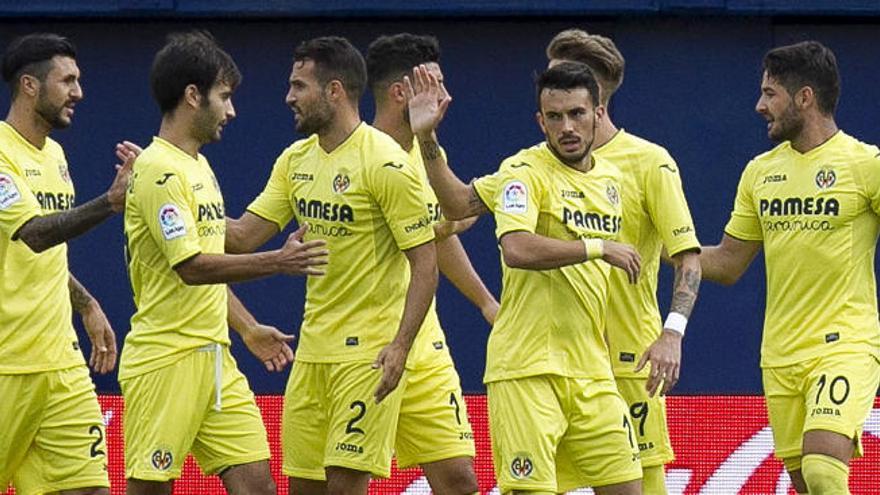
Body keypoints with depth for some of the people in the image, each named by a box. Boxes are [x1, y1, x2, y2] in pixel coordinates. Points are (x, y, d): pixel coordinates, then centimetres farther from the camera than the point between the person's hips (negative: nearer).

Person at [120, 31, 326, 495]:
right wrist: (277, 262, -26)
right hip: (166, 360, -9)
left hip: (214, 359, 9)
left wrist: (248, 328, 24)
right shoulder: (158, 171, -13)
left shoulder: (198, 167, 17)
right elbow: (191, 267, -23)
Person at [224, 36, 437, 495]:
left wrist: (400, 345, -23)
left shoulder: (385, 163, -14)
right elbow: (243, 236, 9)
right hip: (313, 349, 8)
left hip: (368, 352, -8)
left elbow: (425, 265, -14)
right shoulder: (296, 160, 10)